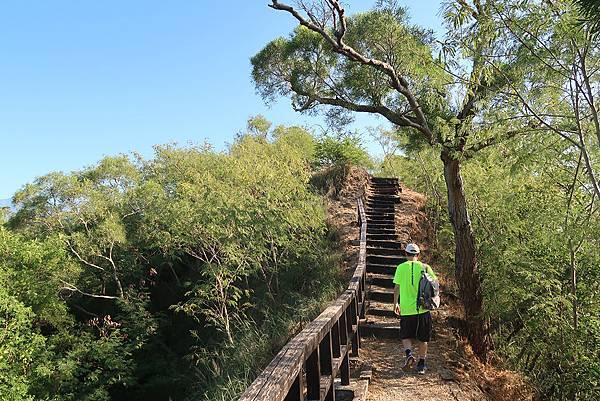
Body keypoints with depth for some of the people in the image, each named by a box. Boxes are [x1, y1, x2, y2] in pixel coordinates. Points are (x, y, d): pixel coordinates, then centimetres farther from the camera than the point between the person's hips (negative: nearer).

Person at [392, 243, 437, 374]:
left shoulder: (401, 267, -2)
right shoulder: (425, 267, -1)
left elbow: (396, 287, -2)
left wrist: (395, 304, 10)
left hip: (406, 309, -1)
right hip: (423, 308, 1)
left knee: (406, 336, 13)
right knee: (422, 338, 14)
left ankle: (409, 354, -12)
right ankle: (421, 365, 20)